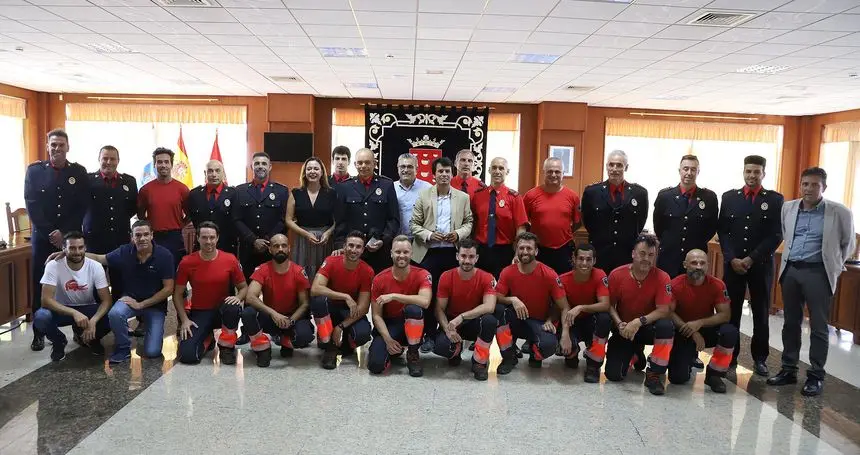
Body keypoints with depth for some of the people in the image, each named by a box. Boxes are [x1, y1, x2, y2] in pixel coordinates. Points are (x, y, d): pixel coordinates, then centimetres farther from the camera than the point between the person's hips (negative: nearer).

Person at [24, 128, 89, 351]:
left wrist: (64, 232, -11)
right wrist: (50, 233, -12)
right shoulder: (34, 170, 3)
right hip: (43, 237, 0)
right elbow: (32, 206, -3)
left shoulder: (79, 172, 4)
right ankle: (39, 333, 11)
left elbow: (82, 207, -1)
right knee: (40, 286, 2)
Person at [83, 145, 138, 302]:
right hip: (95, 239, -2)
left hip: (122, 240, 2)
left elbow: (134, 208, 15)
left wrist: (121, 219, 6)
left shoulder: (129, 181, 9)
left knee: (120, 283, 8)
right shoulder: (88, 180, 0)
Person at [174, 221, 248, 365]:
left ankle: (227, 346, -9)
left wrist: (238, 298, -21)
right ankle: (206, 340, 18)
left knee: (233, 308, -38)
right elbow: (178, 294, 1)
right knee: (186, 355, -20)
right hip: (199, 313, 1)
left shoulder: (230, 260, -8)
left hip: (222, 309, 0)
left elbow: (243, 287, 2)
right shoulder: (187, 262, -7)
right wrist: (184, 319, -10)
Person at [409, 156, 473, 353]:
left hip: (453, 253, 1)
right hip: (429, 252, -1)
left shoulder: (463, 197, 9)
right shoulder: (423, 195, 5)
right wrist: (428, 235, -12)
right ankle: (429, 335, 13)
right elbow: (414, 224, 4)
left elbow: (468, 222, 10)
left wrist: (459, 233, -10)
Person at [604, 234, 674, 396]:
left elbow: (663, 310, -20)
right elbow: (610, 305, -6)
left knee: (666, 326, -37)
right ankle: (633, 355, 25)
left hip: (648, 328, -1)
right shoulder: (617, 275, -13)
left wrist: (639, 321, -32)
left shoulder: (662, 278, -15)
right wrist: (619, 324, -24)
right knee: (613, 375, -12)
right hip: (624, 329, 1)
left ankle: (655, 374, -16)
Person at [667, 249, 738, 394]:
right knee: (678, 378, -17)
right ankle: (688, 359, 22)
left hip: (707, 329, 2)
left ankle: (714, 374, -9)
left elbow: (725, 315, -13)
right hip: (683, 333, -2)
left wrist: (700, 323, -27)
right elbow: (669, 313, -16)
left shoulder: (717, 285, -11)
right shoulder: (675, 284, -16)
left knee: (730, 332, -31)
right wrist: (692, 332, -25)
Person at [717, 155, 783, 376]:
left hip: (761, 265, -1)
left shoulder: (775, 199, 1)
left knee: (761, 314, 7)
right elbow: (722, 231, 3)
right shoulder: (729, 197, 7)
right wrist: (732, 259, -9)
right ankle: (730, 356, 15)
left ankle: (759, 358, 20)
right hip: (733, 263, 1)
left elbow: (776, 236, -5)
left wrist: (751, 259, -12)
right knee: (731, 312, 4)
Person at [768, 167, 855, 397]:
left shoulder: (839, 212, -5)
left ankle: (816, 376, 11)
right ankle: (788, 369, 21)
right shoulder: (788, 208, 6)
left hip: (818, 273, -4)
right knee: (791, 323, 11)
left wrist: (834, 266, 8)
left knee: (818, 326, 2)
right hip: (790, 270, 4)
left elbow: (848, 244, 7)